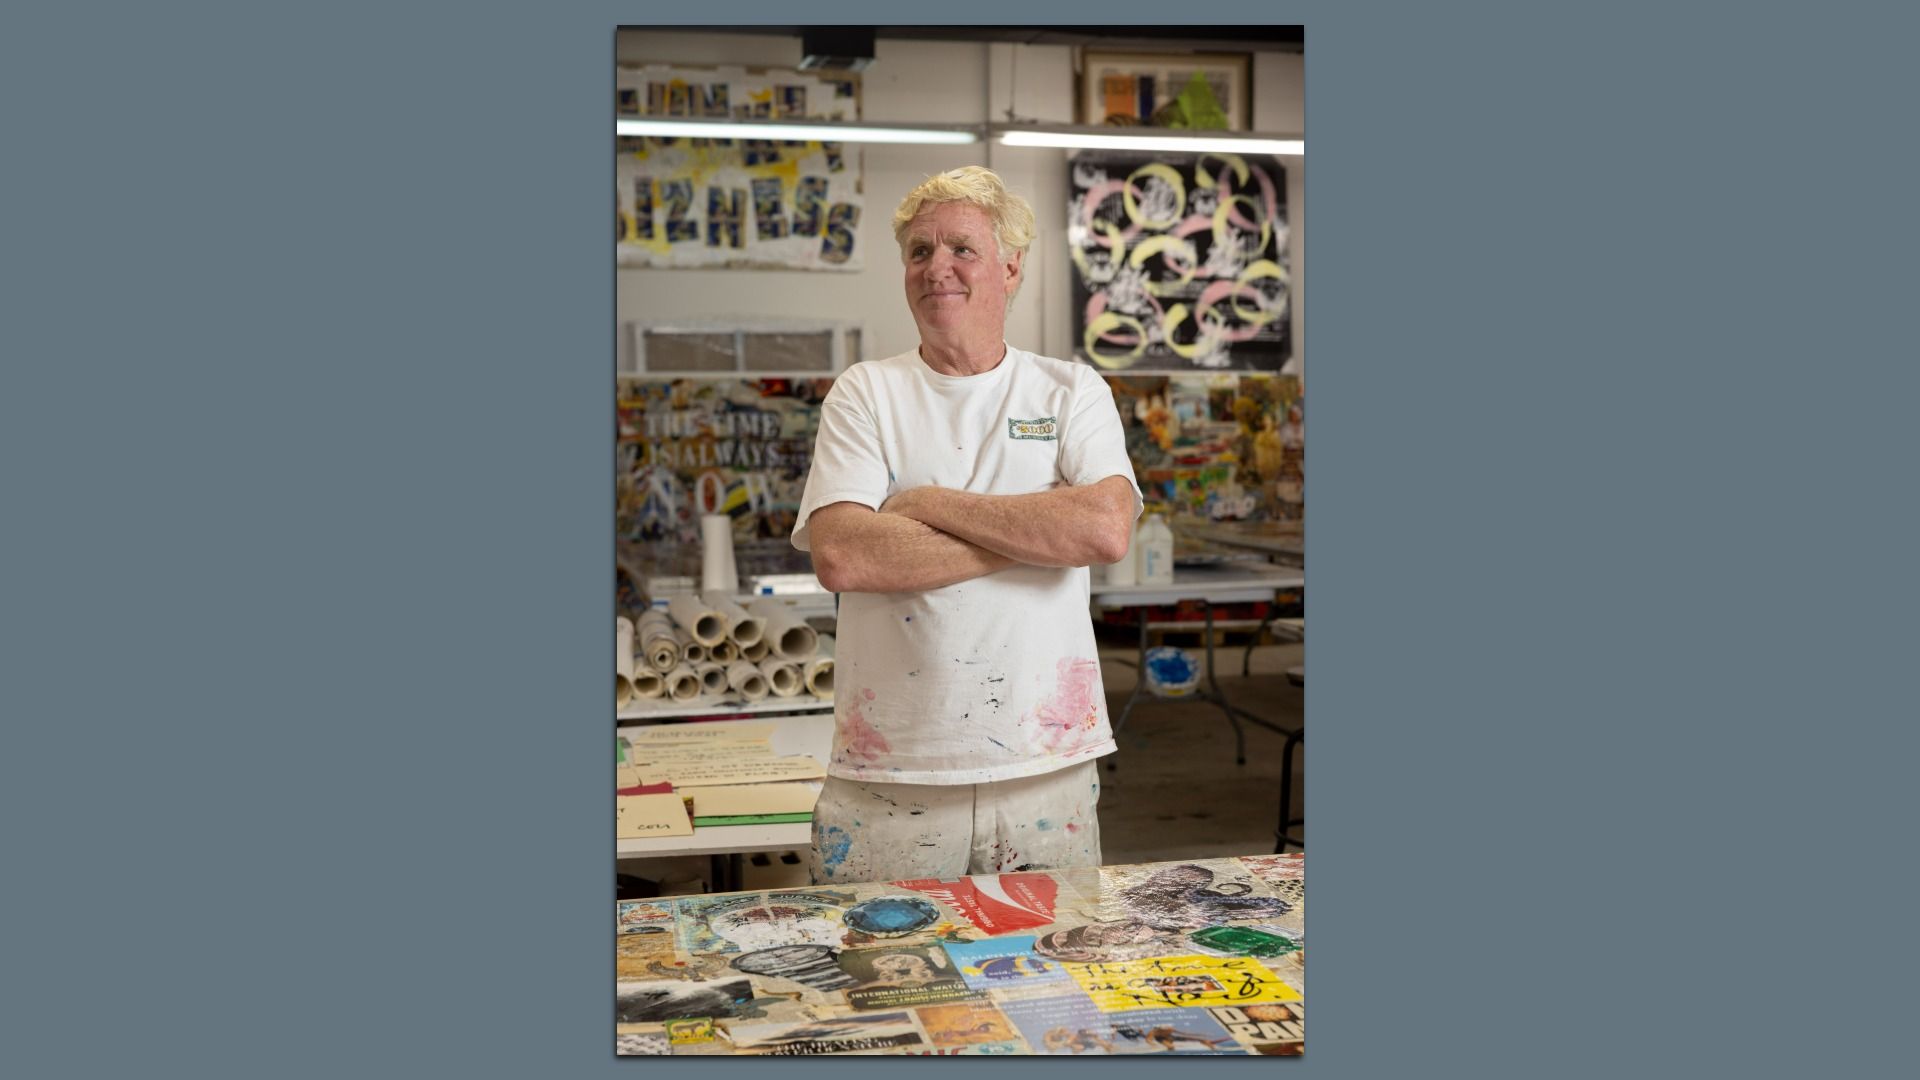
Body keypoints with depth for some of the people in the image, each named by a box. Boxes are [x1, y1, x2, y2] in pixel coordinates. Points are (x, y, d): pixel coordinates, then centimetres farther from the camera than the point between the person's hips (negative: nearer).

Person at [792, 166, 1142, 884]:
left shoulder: (1072, 391, 7)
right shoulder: (864, 394, 4)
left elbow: (1106, 529, -12)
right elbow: (840, 556, -13)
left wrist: (933, 504, -10)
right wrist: (1034, 535, -11)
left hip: (1047, 766, 1)